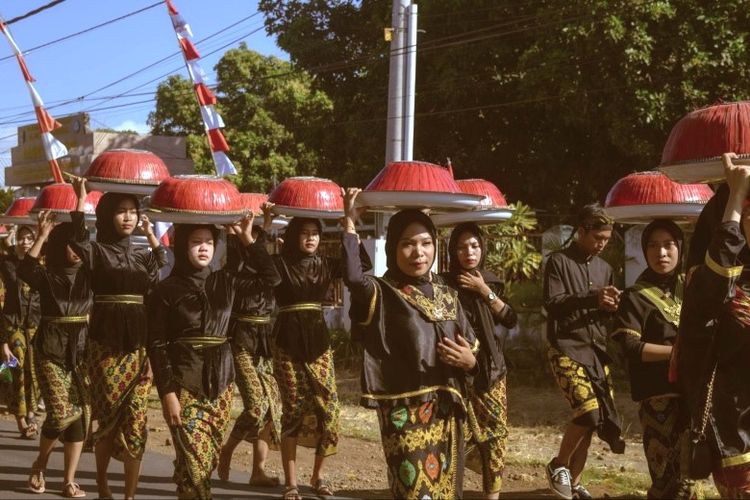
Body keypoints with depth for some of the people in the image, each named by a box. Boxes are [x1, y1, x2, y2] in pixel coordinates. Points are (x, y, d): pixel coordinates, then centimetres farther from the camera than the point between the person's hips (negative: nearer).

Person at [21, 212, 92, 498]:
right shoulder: (47, 276, -2)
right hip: (52, 352, -3)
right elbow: (24, 270, -23)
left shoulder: (89, 275, 6)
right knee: (62, 412, -13)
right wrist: (41, 236, -25)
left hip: (82, 352, 3)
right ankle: (39, 465, 14)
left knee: (81, 413, 0)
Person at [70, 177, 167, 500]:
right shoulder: (96, 252, 0)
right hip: (105, 345, -3)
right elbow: (77, 243, -22)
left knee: (136, 421, 0)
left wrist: (151, 235, 5)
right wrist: (81, 201, -25)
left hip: (139, 345, 3)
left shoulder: (142, 254, 14)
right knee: (108, 418, 2)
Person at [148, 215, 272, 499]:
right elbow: (157, 345, -7)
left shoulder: (224, 282, 9)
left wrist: (248, 240, 3)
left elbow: (270, 277, 11)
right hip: (185, 384, -5)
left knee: (210, 459, 7)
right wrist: (167, 393, -14)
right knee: (195, 462, -13)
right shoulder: (167, 290, -4)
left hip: (220, 382, 5)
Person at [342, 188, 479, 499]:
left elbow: (473, 353, 17)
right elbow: (353, 277, -26)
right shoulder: (383, 294, -2)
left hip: (446, 411, 6)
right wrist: (350, 222, -21)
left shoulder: (447, 297, 14)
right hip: (405, 412, -5)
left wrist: (470, 361, -6)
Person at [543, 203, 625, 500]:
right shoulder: (559, 262, -2)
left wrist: (611, 307, -5)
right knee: (588, 411, -21)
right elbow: (552, 304, -11)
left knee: (598, 417, 1)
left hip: (597, 351, 6)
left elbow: (605, 314, 19)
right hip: (566, 349, -6)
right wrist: (591, 298, -21)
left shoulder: (604, 268, 17)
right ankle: (559, 465, 0)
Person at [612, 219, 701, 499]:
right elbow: (630, 346, -13)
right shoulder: (635, 297, -1)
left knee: (688, 474, 9)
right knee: (667, 477, -6)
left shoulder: (690, 287, 15)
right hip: (658, 396, -5)